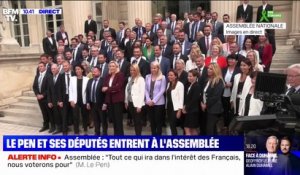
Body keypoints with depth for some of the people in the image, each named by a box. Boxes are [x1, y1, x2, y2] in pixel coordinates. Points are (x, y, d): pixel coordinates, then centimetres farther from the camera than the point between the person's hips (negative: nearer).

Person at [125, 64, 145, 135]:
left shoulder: (141, 79, -10)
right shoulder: (129, 78, 12)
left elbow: (142, 93, -14)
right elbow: (127, 90, 13)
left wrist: (139, 105, -17)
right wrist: (126, 101, 9)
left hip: (137, 103, -6)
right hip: (130, 102, 7)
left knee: (138, 121, 2)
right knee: (134, 121, 13)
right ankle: (136, 135, 22)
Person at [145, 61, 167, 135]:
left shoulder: (162, 77, -3)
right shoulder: (147, 77, 8)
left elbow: (162, 90, -9)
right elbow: (146, 89, 6)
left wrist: (154, 100, -13)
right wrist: (148, 100, -7)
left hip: (159, 103, -4)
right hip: (149, 103, 4)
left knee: (158, 121, 3)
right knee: (152, 121, 11)